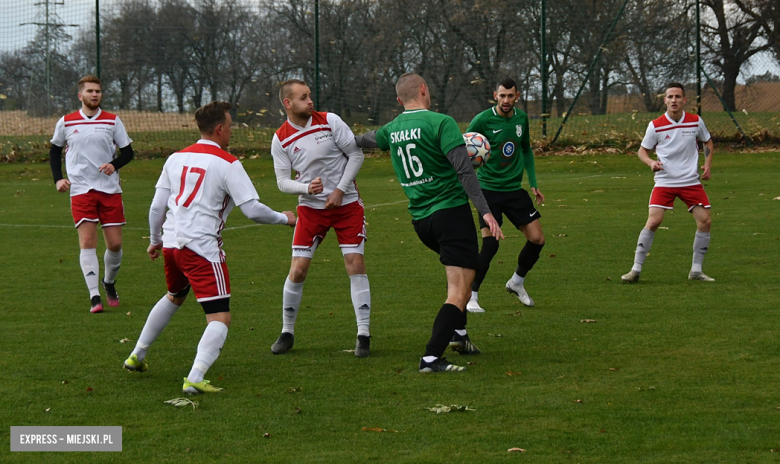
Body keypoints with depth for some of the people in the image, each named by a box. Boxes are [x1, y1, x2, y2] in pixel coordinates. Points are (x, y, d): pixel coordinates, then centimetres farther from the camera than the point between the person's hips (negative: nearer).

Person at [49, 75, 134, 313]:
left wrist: (114, 164, -14)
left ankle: (109, 282, 29)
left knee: (115, 243, 2)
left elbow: (128, 152, 7)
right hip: (81, 189, -1)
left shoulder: (113, 121, 4)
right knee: (87, 242, -11)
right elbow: (55, 150, 18)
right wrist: (58, 178, 5)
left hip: (110, 189, 1)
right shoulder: (66, 123, 4)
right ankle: (94, 296, -12)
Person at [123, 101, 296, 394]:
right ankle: (195, 378, -26)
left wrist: (155, 241, 30)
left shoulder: (176, 158, 11)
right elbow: (253, 210, -9)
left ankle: (136, 356, 42)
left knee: (174, 297, 34)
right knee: (220, 318, -6)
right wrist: (284, 218, 8)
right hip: (202, 247, -7)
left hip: (171, 242, 7)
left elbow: (157, 206, 15)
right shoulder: (228, 164, -7)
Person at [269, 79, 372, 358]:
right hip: (311, 208, 1)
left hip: (347, 203, -1)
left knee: (355, 264, -10)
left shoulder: (330, 121, -8)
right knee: (298, 270, -4)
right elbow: (283, 182, -2)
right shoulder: (280, 139, -4)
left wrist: (340, 190, -12)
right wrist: (307, 188, -22)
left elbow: (356, 154, -4)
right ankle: (287, 332, 14)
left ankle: (364, 335, -4)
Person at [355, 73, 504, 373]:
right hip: (451, 211, -7)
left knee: (458, 270, 32)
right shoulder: (440, 123, -11)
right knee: (459, 290, -9)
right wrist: (485, 211, -19)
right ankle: (431, 358, -21)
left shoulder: (392, 129, 9)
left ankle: (457, 332, 29)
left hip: (420, 219, 7)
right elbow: (464, 170, -18)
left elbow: (367, 140, 33)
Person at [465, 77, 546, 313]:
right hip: (489, 189, -5)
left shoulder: (521, 118, 6)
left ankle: (517, 282, 25)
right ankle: (471, 297, -3)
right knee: (490, 243, -16)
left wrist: (533, 184, 15)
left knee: (537, 239, -1)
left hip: (514, 188, 5)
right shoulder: (482, 120, -10)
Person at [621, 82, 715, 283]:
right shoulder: (655, 126, -6)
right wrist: (651, 162, -17)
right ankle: (636, 269, -7)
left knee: (705, 221, -6)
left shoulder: (696, 122, 0)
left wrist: (708, 164, 3)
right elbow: (643, 150, 4)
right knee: (653, 221, -15)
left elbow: (708, 142, 17)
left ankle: (696, 270, 8)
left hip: (691, 181, 2)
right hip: (664, 181, -2)